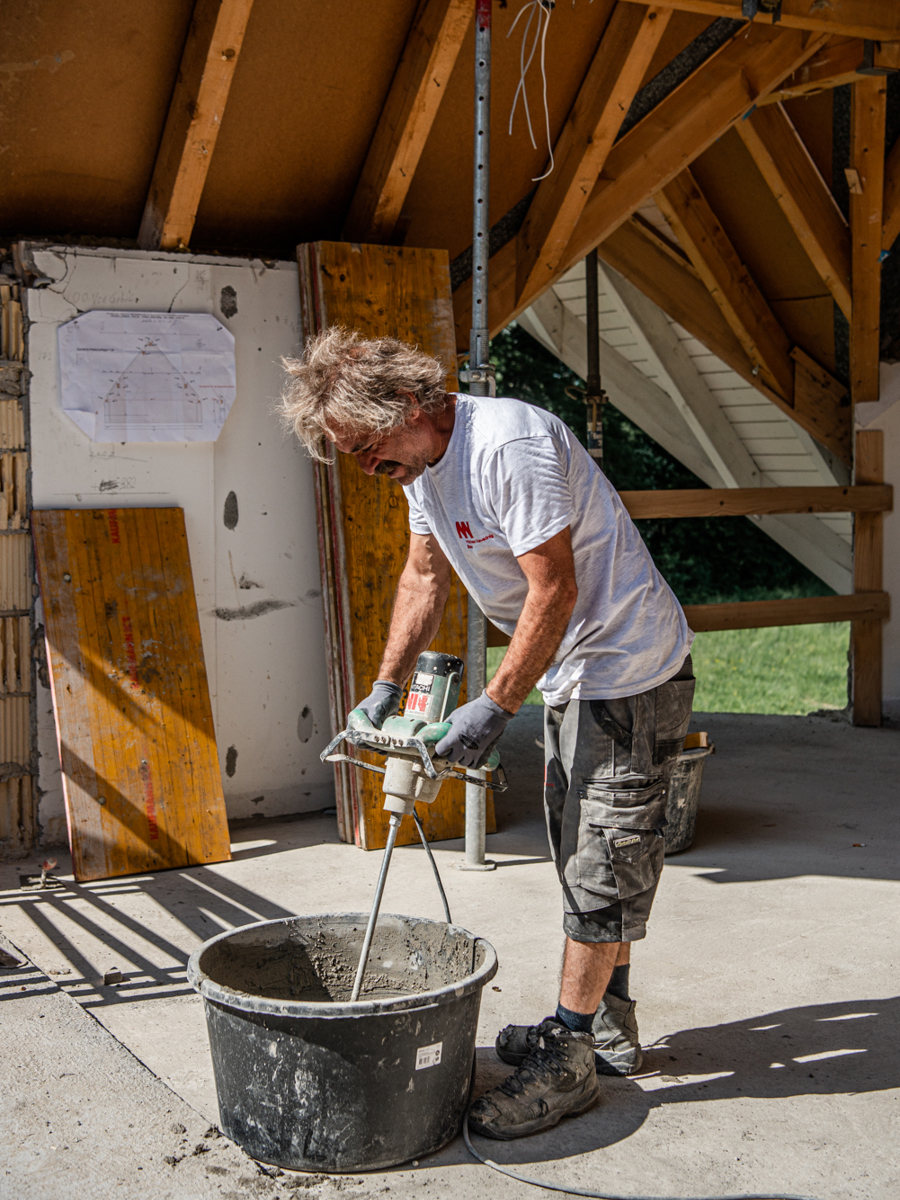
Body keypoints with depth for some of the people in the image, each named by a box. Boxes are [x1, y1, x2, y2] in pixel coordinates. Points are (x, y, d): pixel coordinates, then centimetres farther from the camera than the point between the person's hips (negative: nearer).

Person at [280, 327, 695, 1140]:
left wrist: (495, 708, -21)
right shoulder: (420, 461, 2)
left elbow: (554, 593, -27)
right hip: (575, 675, 10)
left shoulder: (509, 446, -28)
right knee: (585, 853, 17)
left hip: (632, 669, -10)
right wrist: (386, 688, 8)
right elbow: (425, 576, 13)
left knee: (602, 863, -3)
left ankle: (570, 1057, 7)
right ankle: (608, 1026, 31)